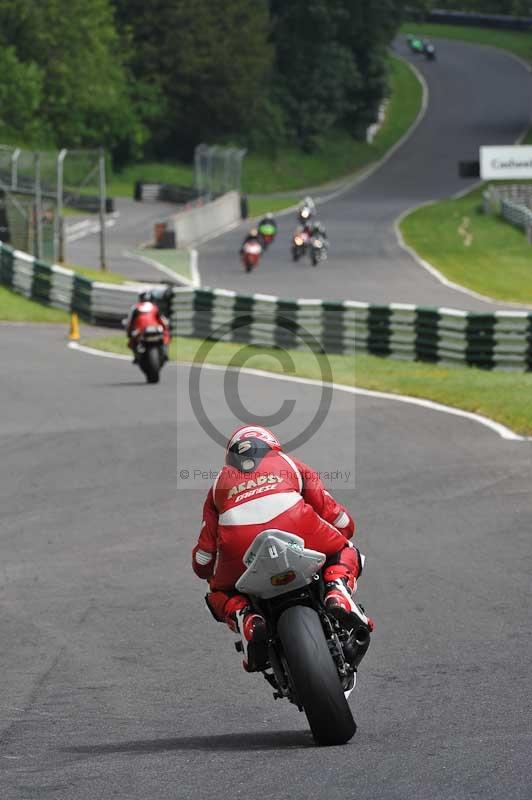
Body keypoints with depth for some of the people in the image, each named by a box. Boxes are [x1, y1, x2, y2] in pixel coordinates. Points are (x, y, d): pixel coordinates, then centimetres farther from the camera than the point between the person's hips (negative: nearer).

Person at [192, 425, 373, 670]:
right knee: (346, 554, 28)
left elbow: (203, 556, 29)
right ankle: (337, 594, -5)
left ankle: (245, 618, -4)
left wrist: (206, 571, 52)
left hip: (237, 549, 1)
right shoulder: (289, 464, 33)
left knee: (220, 595, 30)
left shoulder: (221, 483, 35)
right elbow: (342, 522, 28)